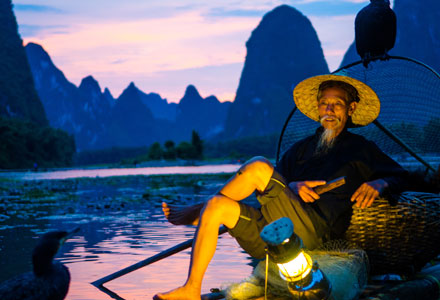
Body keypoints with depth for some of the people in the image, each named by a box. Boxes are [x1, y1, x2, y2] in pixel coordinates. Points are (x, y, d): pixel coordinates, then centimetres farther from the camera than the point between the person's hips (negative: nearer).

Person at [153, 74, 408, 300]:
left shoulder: (361, 148, 18)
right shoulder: (301, 148, 29)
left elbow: (400, 176, 16)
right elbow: (271, 190, 21)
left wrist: (379, 184, -6)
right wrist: (291, 187, -3)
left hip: (311, 231, -5)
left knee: (258, 167, -22)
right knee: (216, 207, -16)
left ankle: (195, 213, -4)